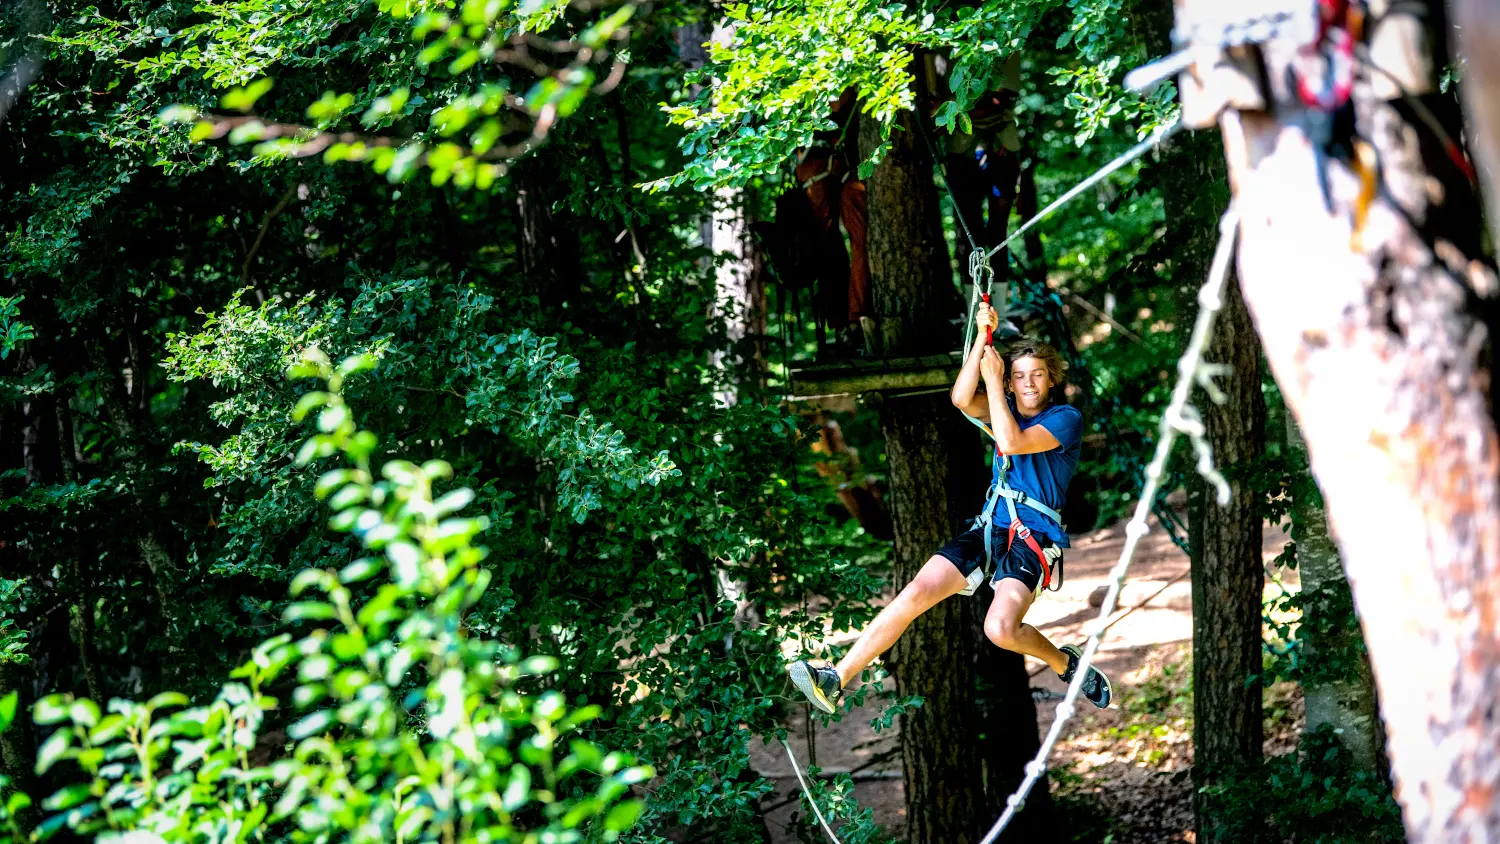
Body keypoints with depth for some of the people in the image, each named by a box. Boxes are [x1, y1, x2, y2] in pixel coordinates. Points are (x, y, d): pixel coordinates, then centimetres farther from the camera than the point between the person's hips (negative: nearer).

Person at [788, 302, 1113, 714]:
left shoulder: (1066, 418, -2)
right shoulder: (1006, 407, 15)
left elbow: (1011, 442, -17)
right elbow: (962, 399, -6)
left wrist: (992, 379, -11)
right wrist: (983, 337, -10)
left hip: (1034, 536, -5)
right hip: (989, 526, 5)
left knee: (1000, 628, -29)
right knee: (917, 591, -15)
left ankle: (1064, 662, 3)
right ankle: (836, 678, -19)